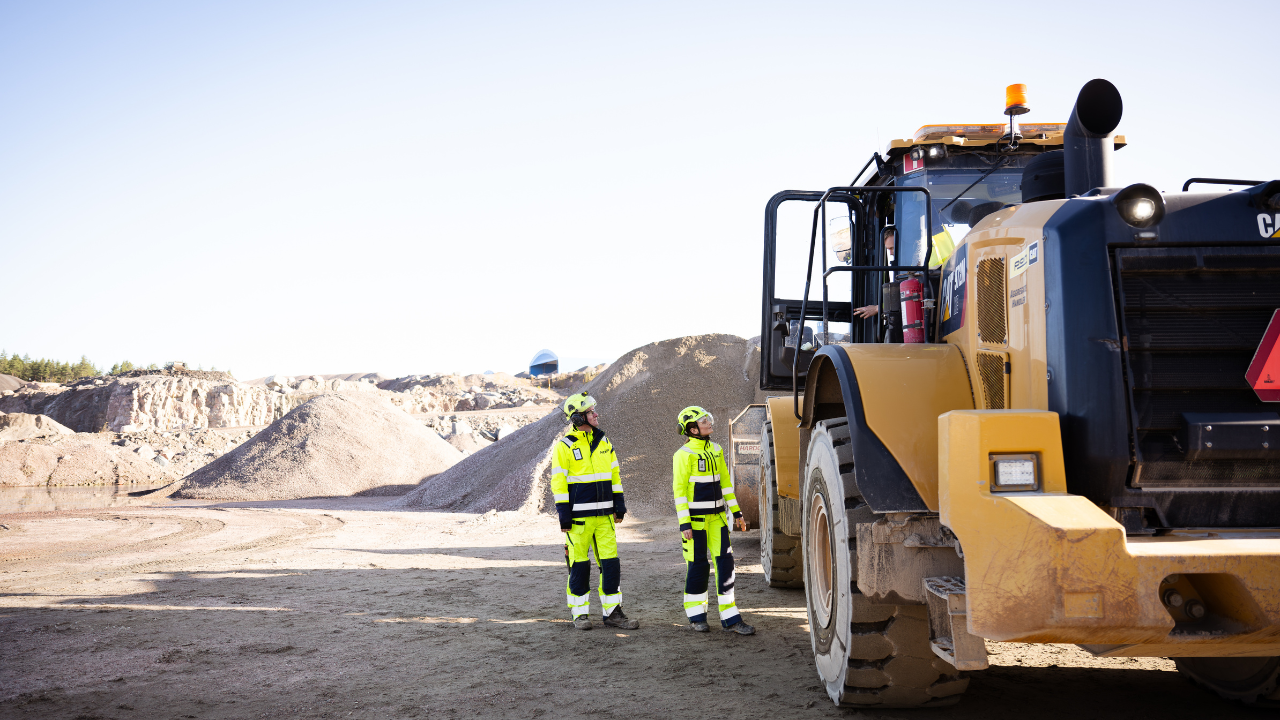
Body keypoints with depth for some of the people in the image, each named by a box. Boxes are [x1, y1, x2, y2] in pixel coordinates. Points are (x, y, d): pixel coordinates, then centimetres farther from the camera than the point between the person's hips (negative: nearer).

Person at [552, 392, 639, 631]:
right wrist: (564, 515, -11)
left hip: (604, 515, 5)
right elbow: (558, 483, -7)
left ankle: (613, 612, 10)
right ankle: (580, 613, 13)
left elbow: (614, 475, 16)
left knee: (610, 562, 3)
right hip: (579, 516, -5)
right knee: (579, 564, 2)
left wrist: (619, 504, 10)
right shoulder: (565, 446, -7)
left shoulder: (604, 442, 10)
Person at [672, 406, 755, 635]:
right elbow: (679, 490, -11)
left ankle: (730, 619, 3)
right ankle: (696, 616, 16)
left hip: (716, 516, 6)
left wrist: (736, 512, 13)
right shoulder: (684, 455, -9)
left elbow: (725, 482, 17)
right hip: (695, 518, -6)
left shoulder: (716, 451, 11)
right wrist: (684, 524, -16)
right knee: (698, 566, 1)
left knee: (725, 563, 0)